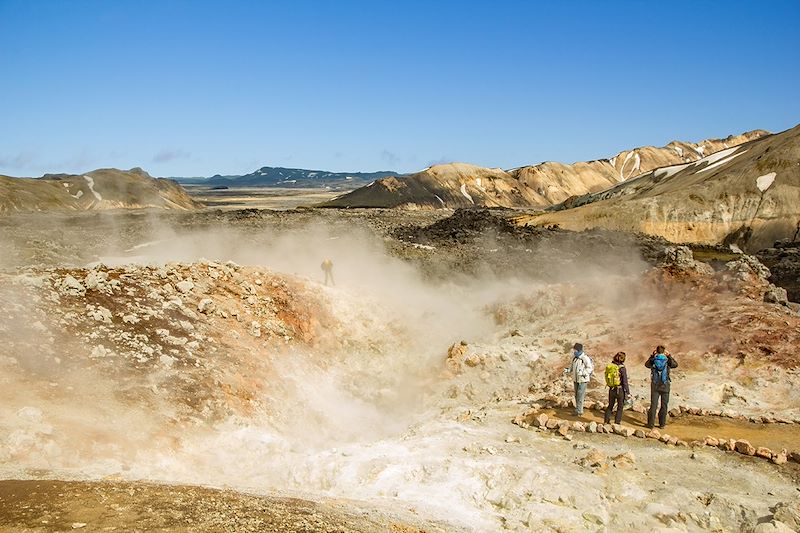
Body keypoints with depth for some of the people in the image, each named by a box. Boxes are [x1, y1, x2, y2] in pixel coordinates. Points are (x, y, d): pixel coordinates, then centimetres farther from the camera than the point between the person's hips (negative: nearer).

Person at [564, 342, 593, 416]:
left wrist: (582, 372, -26)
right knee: (576, 395, 13)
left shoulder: (585, 358, -16)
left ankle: (579, 411, -1)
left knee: (580, 395, -7)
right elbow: (572, 366, 17)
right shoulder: (574, 357, 6)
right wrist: (568, 370, -2)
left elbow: (590, 368, -15)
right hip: (575, 379, 7)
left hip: (583, 380, -7)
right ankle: (578, 409, 24)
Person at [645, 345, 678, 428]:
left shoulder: (653, 360, -4)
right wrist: (669, 356, 14)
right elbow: (675, 365, 11)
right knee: (664, 405, 10)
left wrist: (652, 355, 17)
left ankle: (650, 423, 3)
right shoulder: (667, 360, -8)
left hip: (655, 386, 1)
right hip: (665, 386, -1)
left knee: (653, 405, 4)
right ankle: (662, 423, 15)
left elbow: (646, 364, 18)